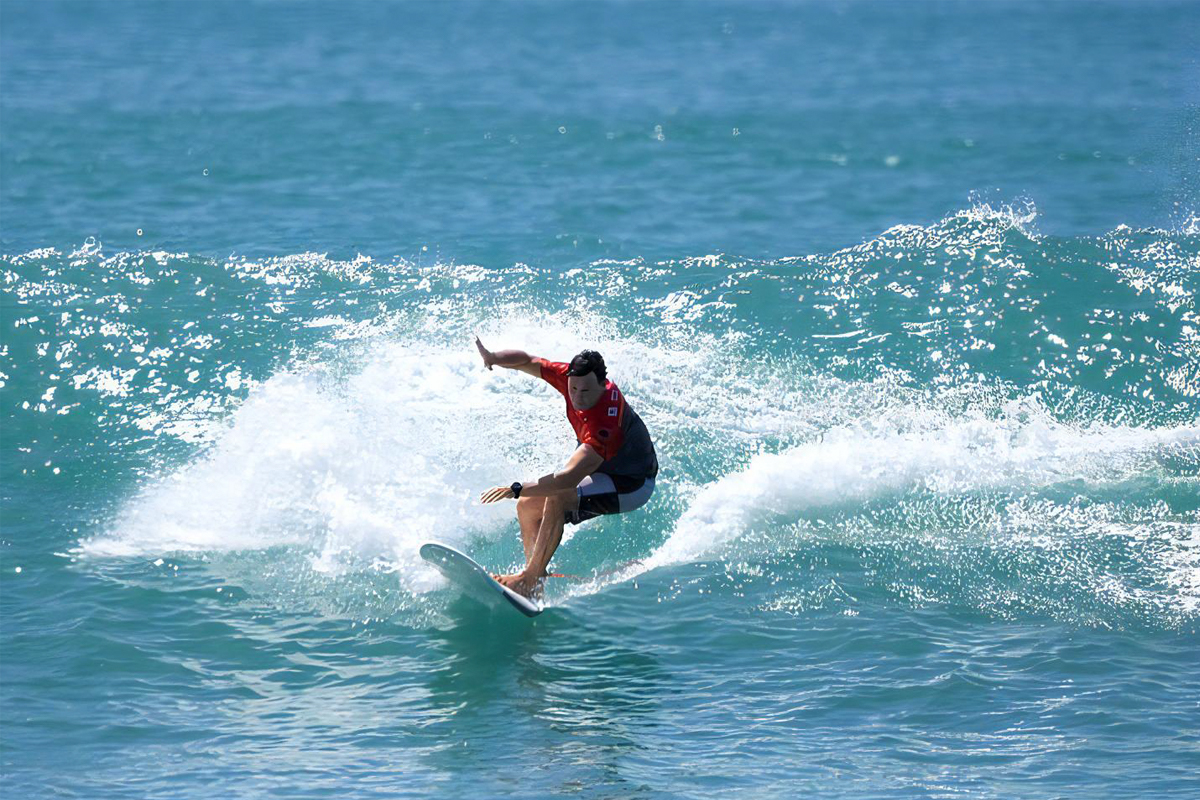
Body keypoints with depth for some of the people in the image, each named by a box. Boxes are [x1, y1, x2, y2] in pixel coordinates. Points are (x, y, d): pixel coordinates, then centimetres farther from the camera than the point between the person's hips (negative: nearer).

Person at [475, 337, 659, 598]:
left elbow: (569, 479, -47)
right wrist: (494, 358, -30)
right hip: (598, 470, 9)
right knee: (528, 506, 1)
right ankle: (535, 584, -4)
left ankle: (530, 579, -30)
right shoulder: (571, 377, -19)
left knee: (557, 498, -32)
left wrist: (515, 489, -50)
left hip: (629, 486, -9)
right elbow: (527, 361, -8)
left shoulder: (606, 425, -41)